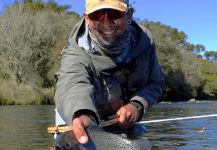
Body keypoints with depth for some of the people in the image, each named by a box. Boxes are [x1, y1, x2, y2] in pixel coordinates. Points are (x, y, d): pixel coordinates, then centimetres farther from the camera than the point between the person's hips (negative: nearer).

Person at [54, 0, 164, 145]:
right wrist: (83, 116, -75)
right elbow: (73, 84, -53)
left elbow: (155, 83, -7)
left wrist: (137, 105, -27)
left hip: (128, 128, 1)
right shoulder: (77, 54, -32)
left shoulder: (143, 40, -17)